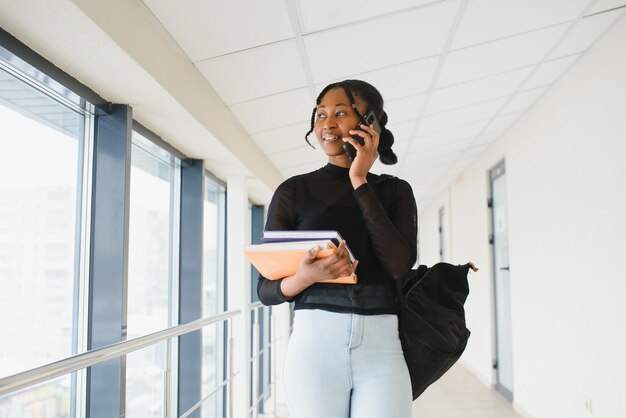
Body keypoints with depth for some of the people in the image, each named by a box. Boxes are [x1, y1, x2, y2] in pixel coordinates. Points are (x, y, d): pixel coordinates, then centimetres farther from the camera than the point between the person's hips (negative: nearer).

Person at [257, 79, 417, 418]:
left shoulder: (395, 191, 9)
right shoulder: (294, 190, 4)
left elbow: (400, 265, -9)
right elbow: (265, 289, 3)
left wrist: (360, 182, -6)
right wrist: (305, 277, -18)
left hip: (381, 345, 1)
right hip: (314, 341, -1)